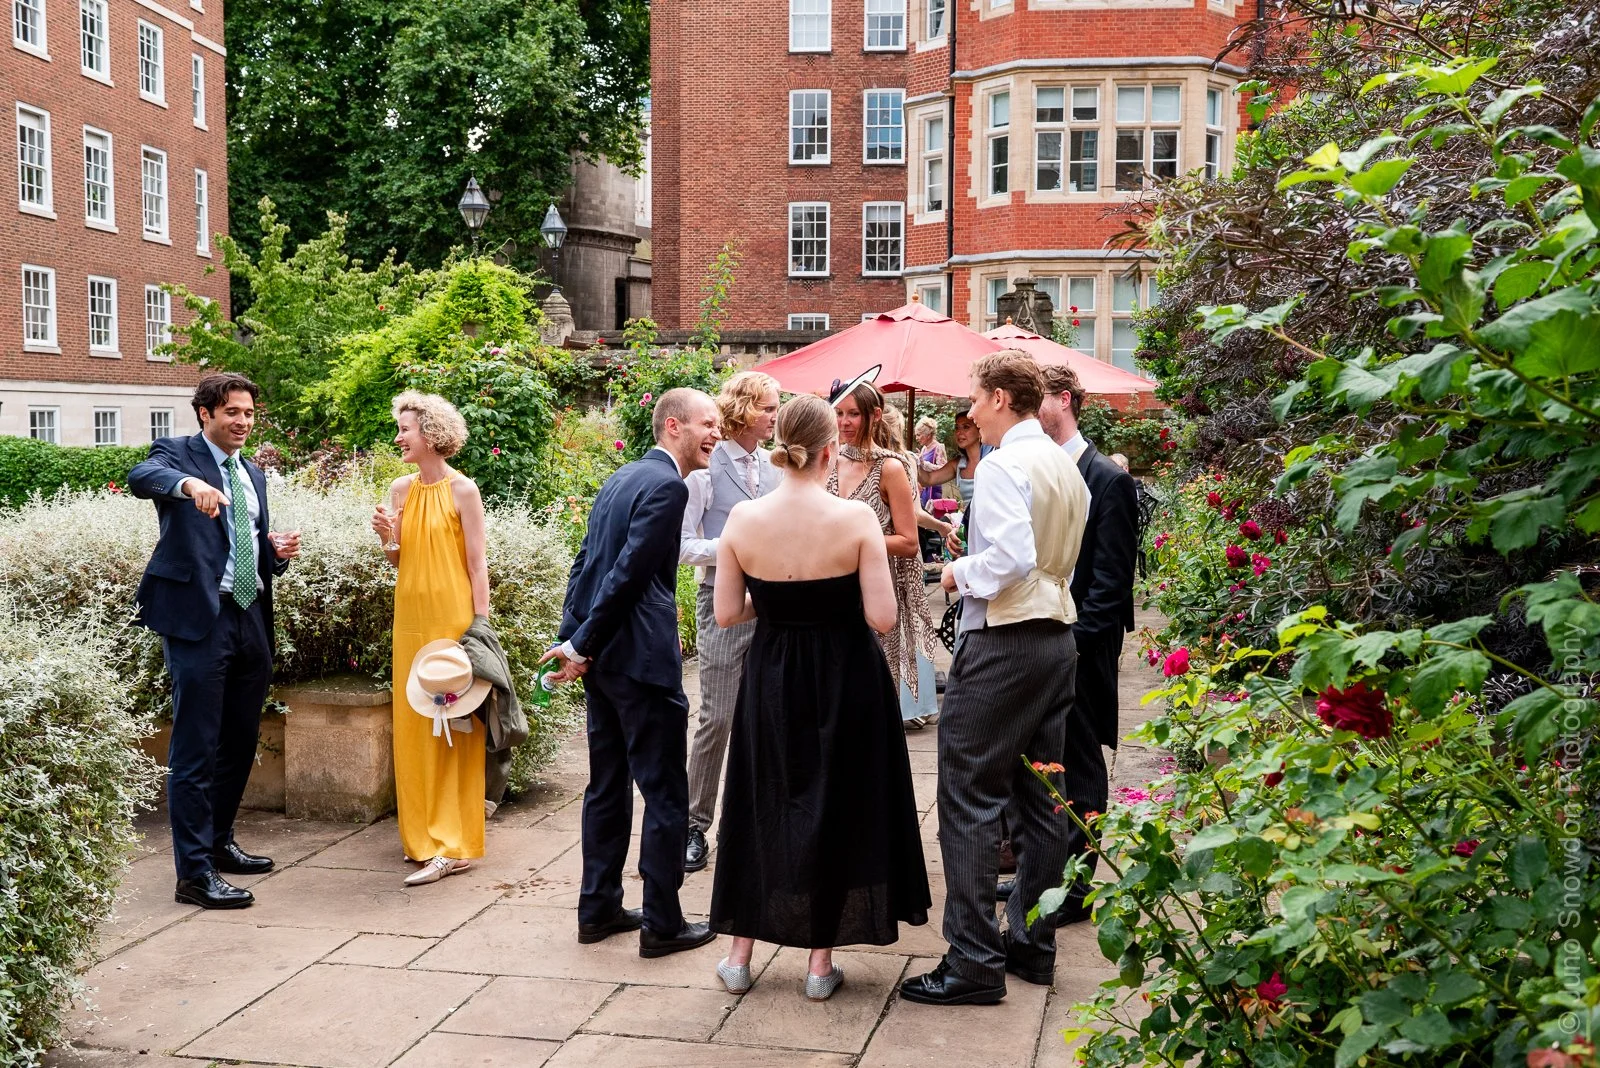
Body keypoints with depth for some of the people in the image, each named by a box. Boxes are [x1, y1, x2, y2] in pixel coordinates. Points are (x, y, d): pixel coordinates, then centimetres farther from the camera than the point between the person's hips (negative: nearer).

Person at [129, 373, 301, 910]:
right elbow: (141, 476, -25)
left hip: (251, 620, 8)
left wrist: (278, 551, 3)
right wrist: (188, 484, -46)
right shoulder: (177, 453, -2)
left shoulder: (254, 475, 20)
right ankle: (194, 873, -1)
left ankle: (219, 842, 33)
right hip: (199, 618, -7)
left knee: (240, 743, 17)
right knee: (196, 749, -5)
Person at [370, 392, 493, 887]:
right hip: (411, 615, 6)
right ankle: (424, 835, 20)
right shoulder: (400, 489, 8)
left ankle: (453, 845, -1)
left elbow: (477, 565, -8)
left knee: (454, 726, -3)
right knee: (413, 724, 9)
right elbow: (398, 560, 13)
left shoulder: (462, 490, -7)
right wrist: (387, 538, -8)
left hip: (452, 617, -6)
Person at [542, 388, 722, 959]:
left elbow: (586, 560, 14)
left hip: (602, 656, 10)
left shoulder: (622, 478, 16)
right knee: (665, 791, 1)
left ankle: (599, 909, 25)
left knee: (608, 784, 17)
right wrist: (581, 645, -14)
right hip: (640, 656, -10)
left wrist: (575, 641, 8)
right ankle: (662, 923, 8)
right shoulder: (667, 485, -14)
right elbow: (629, 572, -20)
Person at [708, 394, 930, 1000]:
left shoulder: (743, 519, -8)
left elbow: (727, 614, -3)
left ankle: (740, 953, 25)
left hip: (770, 680, 2)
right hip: (844, 681, -2)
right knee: (836, 806, 12)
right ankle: (821, 961, 21)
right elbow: (882, 618, -17)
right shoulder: (855, 518, -16)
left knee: (761, 804, 18)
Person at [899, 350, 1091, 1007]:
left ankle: (974, 963, -1)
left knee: (970, 802, -4)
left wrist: (961, 575, -9)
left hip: (1002, 642, -9)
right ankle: (1032, 945, 23)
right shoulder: (1067, 468, 14)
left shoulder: (1003, 466, -14)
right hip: (1057, 638, 9)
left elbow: (1012, 556, -26)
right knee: (1041, 799, 13)